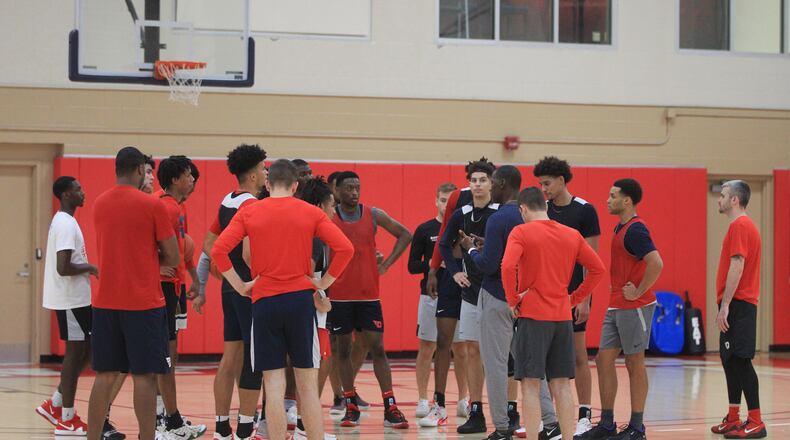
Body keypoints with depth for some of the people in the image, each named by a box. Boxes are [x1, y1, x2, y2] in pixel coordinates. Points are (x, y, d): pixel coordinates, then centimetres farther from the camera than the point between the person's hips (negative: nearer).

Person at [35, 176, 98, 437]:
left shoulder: (62, 221, 14)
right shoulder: (66, 224, -18)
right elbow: (63, 267, -26)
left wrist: (86, 268, 10)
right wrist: (89, 267, -12)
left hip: (75, 298, 10)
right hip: (72, 299, -10)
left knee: (85, 350, 14)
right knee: (76, 352, -3)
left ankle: (55, 404, 18)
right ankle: (67, 419, 4)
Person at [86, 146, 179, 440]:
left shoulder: (99, 204, 8)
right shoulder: (152, 205, -8)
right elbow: (172, 258, -4)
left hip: (104, 303, 5)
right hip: (144, 304, -5)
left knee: (105, 376, 9)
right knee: (144, 376, -2)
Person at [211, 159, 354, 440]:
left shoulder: (248, 213, 3)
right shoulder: (311, 213, 4)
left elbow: (218, 250, -6)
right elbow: (345, 249, -4)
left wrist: (240, 286, 1)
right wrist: (324, 283, 4)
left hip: (264, 301, 0)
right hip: (301, 299, 0)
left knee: (274, 384, 2)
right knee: (307, 385, 6)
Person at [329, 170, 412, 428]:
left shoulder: (374, 215, 2)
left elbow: (404, 235, 10)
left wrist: (386, 264, 1)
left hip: (369, 293, 1)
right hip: (339, 295, -1)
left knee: (377, 348, -3)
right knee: (343, 349, 5)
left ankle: (390, 409, -3)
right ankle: (351, 407, 13)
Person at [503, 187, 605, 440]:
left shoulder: (521, 232, -6)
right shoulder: (572, 235, 10)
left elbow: (507, 266, -21)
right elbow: (598, 269, 11)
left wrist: (513, 299, -9)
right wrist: (575, 298, 13)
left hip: (532, 315, -5)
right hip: (563, 316, 5)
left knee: (531, 384, -3)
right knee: (562, 385, 8)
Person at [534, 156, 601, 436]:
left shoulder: (584, 211, -7)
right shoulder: (541, 211, 7)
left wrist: (585, 299, -14)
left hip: (573, 294, -5)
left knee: (578, 355, 0)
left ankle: (585, 416, 7)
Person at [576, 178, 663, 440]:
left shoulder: (635, 230, -16)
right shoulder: (620, 228, 14)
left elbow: (656, 264, -28)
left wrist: (638, 292, -20)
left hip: (634, 307, -9)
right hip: (616, 307, 9)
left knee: (634, 364, -1)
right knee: (604, 359, 8)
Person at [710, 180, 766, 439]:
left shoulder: (739, 226, -13)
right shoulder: (744, 225, 19)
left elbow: (737, 267, -21)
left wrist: (724, 306, -22)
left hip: (737, 303, -10)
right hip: (739, 304, 10)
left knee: (739, 360, -10)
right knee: (730, 360, 13)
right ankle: (733, 419, 17)